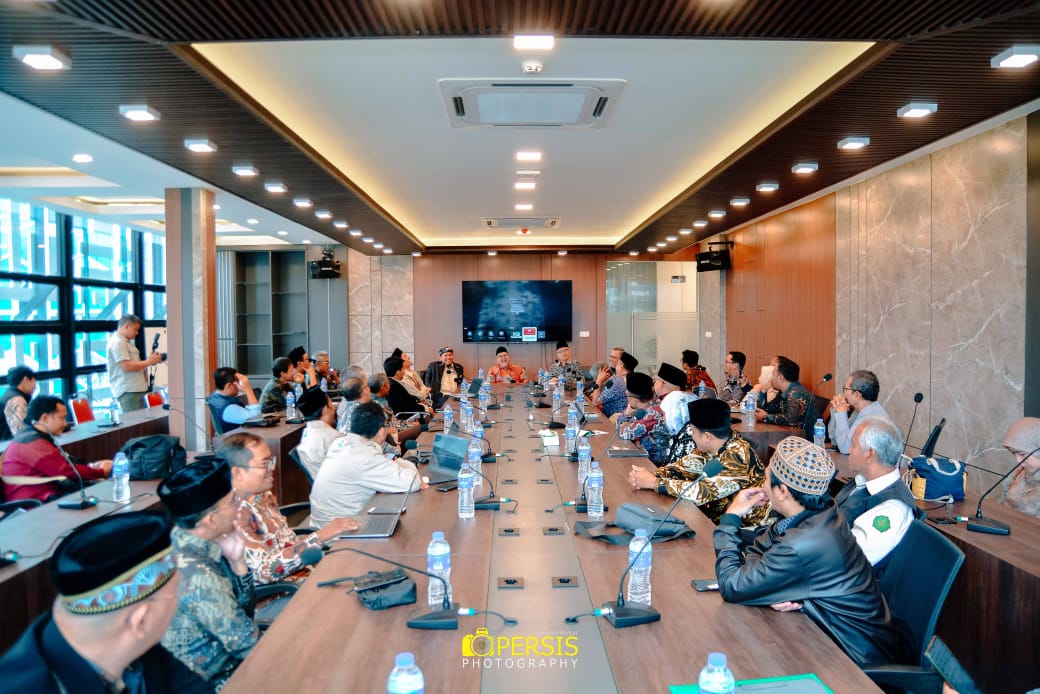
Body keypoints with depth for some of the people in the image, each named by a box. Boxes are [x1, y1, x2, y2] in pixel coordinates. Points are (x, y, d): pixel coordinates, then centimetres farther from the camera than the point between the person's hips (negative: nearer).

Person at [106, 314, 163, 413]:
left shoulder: (126, 342, 22)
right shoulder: (117, 342, -11)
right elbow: (127, 366, -20)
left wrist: (148, 360, 9)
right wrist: (149, 361, -12)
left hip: (136, 389, 10)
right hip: (128, 391, -10)